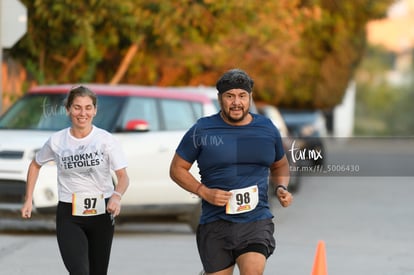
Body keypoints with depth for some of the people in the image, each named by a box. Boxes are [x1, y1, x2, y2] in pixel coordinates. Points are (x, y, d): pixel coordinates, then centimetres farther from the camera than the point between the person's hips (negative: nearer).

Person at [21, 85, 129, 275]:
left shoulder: (106, 140, -7)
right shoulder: (56, 141, -2)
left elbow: (123, 176, -9)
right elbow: (35, 165, 16)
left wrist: (117, 196, -30)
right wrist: (28, 200, 9)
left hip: (101, 213, 1)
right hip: (69, 216, -1)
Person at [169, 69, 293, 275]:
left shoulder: (267, 129, 8)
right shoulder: (202, 131, 0)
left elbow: (280, 165, 25)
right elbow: (177, 169, 5)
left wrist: (281, 188, 4)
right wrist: (203, 191, -10)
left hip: (257, 221, 0)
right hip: (215, 224, 0)